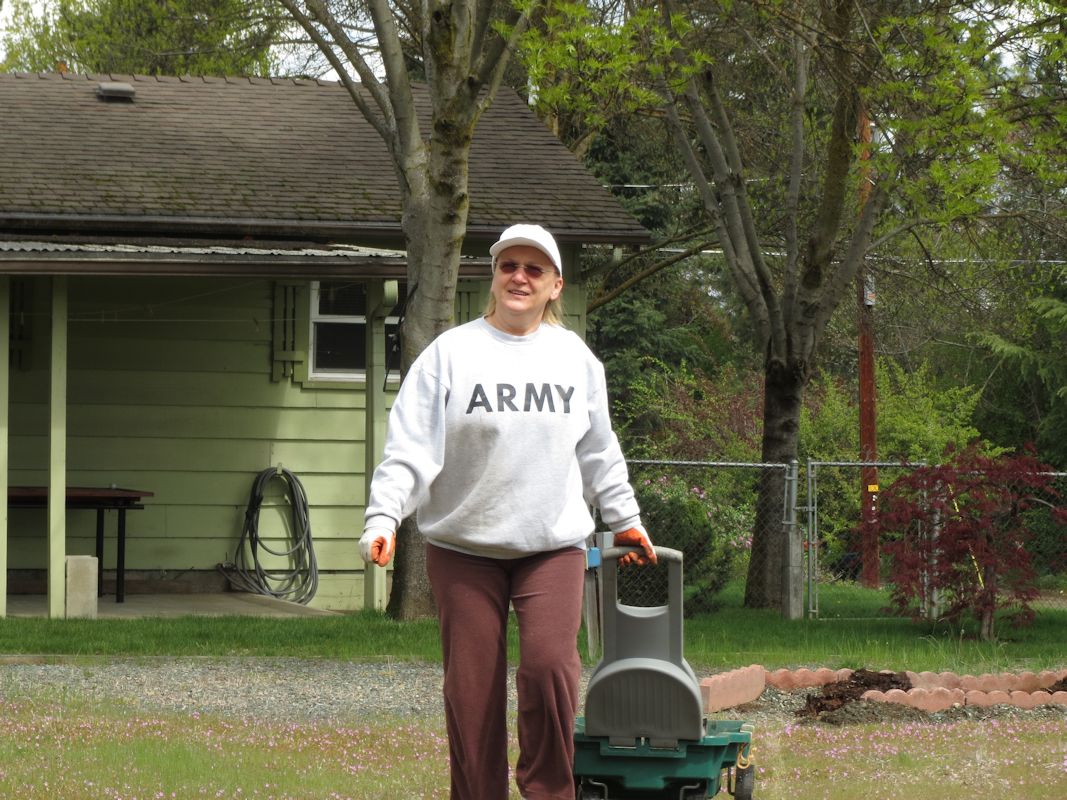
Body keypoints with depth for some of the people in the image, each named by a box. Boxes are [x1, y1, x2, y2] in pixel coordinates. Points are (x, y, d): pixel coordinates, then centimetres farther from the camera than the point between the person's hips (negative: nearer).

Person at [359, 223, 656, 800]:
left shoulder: (575, 358, 9)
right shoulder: (451, 353, -1)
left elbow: (598, 452, 22)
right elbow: (409, 446, -6)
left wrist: (624, 519, 27)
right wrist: (382, 518, -17)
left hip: (553, 544, 1)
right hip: (463, 546, -1)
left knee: (549, 664, -18)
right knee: (471, 687, -1)